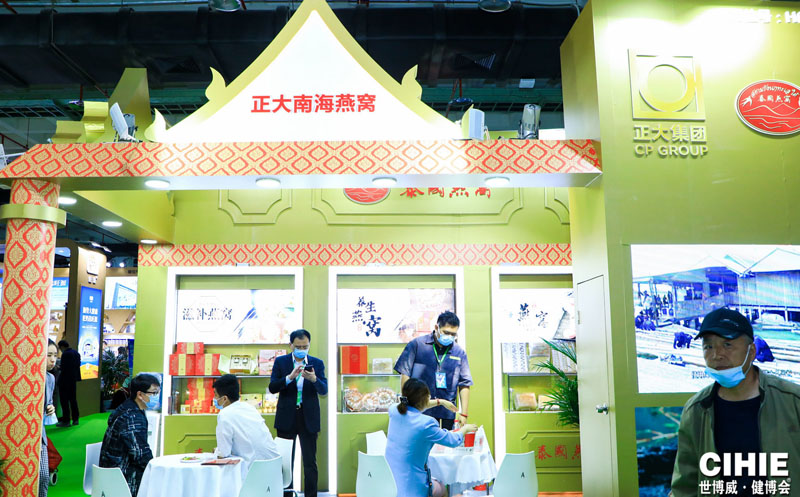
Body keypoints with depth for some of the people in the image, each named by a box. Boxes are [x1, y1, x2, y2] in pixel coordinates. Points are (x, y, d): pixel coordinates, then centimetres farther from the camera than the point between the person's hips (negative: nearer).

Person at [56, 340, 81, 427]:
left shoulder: (65, 354, -18)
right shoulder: (76, 353, 8)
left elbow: (63, 368, -20)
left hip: (65, 380, -8)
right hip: (74, 379, 8)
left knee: (64, 401, 0)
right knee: (73, 399, 15)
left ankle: (66, 421, 3)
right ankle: (75, 419, 19)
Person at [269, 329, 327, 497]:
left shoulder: (317, 363, 2)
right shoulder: (280, 362, 1)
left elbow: (324, 390, -5)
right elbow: (272, 387, -8)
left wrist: (313, 379, -26)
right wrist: (290, 377, -24)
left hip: (309, 418, 0)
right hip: (286, 418, 0)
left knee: (310, 462, 2)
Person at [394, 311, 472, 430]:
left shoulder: (459, 352, 9)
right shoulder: (417, 344, 0)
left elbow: (464, 385, 10)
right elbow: (405, 374, 0)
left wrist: (463, 414, 5)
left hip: (447, 414, 3)